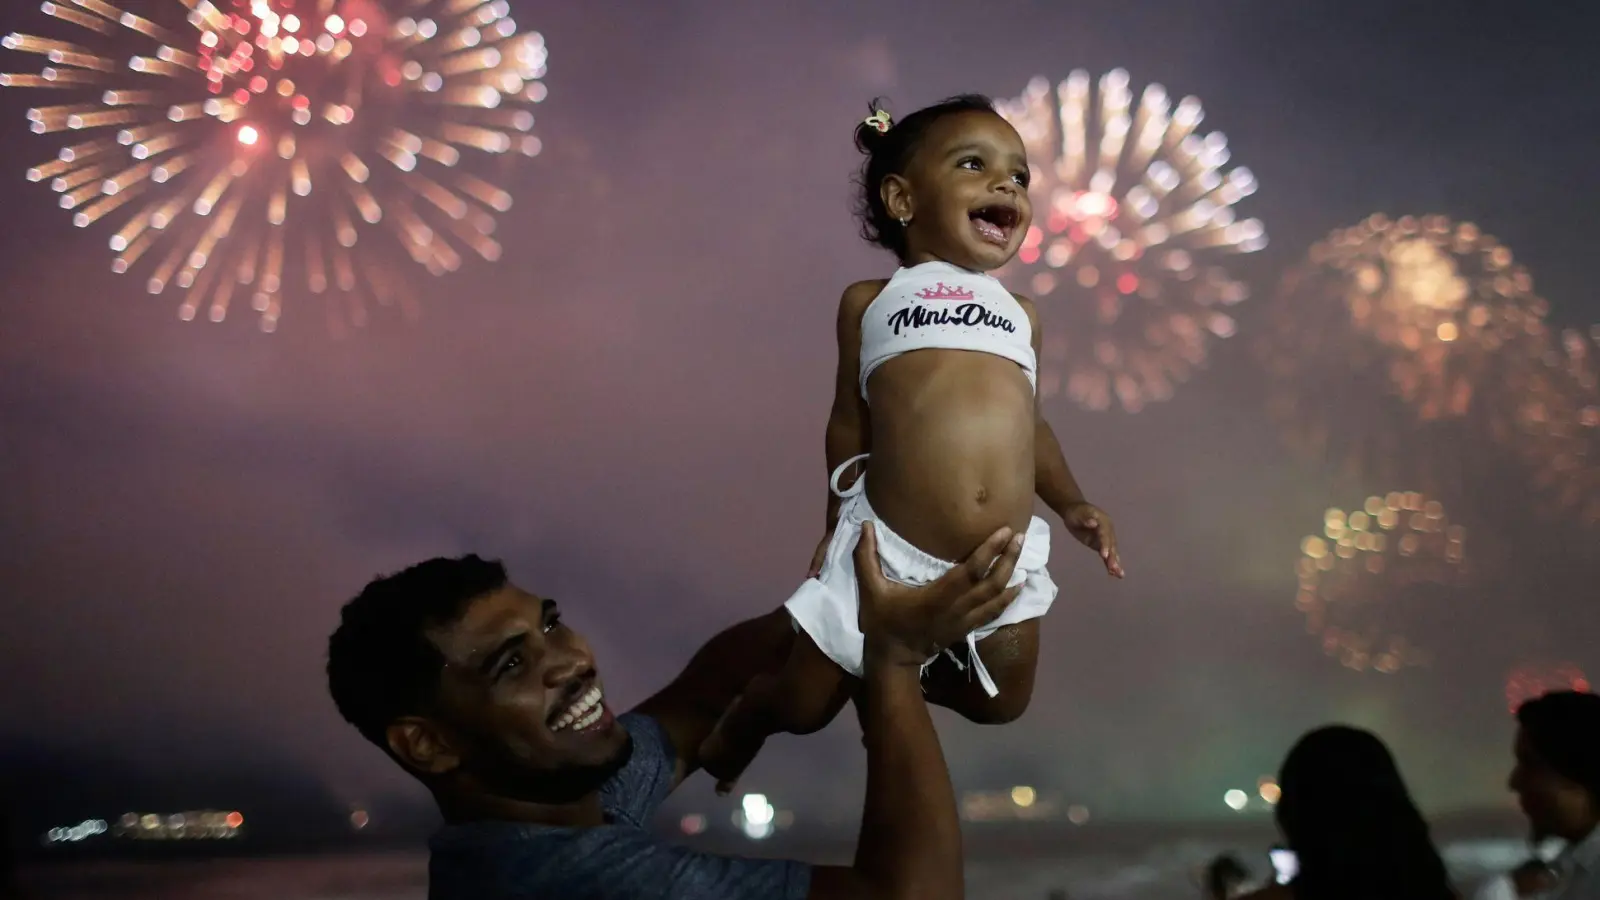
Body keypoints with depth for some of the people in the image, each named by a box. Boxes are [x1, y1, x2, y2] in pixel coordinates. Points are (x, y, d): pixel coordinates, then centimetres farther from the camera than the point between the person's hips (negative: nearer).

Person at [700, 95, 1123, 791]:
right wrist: (837, 526, 10)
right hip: (885, 550, -3)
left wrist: (1070, 504, 7)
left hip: (1004, 563, 4)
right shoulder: (871, 300, 4)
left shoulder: (1019, 313, 13)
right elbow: (850, 422, 8)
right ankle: (737, 727, 41)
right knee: (803, 708, 5)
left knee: (999, 703, 12)